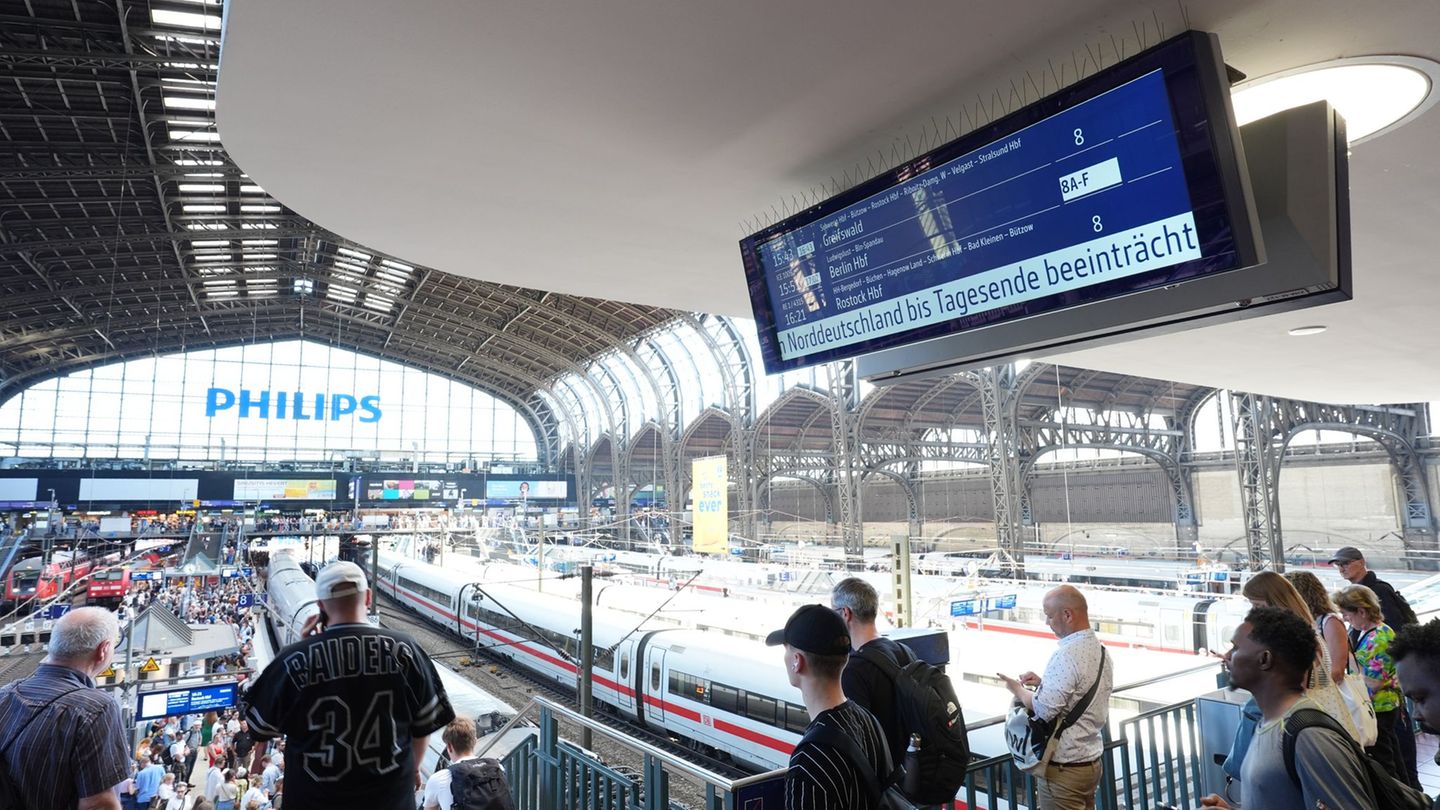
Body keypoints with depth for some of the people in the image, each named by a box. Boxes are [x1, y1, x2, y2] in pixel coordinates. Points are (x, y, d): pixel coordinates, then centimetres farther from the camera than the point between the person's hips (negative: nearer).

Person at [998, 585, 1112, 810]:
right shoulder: (1101, 651, 4)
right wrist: (1043, 683, 8)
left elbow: (1044, 709, -25)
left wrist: (1017, 689, -9)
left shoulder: (1067, 655, -23)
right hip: (1092, 762, 8)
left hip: (1063, 769, -8)